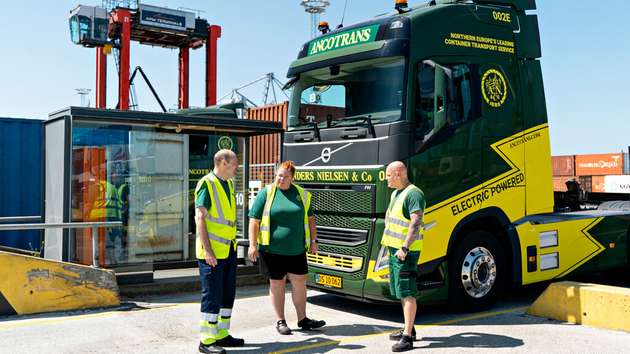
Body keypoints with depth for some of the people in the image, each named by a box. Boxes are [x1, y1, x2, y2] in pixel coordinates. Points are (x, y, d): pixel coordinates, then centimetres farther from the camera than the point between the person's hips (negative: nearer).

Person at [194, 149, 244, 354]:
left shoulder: (229, 184, 14)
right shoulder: (207, 184, -12)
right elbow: (200, 218, -17)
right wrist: (207, 250, -22)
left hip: (229, 250, 9)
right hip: (212, 252, -9)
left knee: (228, 293, 14)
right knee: (212, 296, -4)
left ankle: (222, 335, 25)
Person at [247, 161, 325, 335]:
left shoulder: (301, 194, 8)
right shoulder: (266, 193, -3)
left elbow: (310, 218, 16)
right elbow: (254, 220, -5)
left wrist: (313, 240, 12)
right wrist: (253, 244, -11)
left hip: (296, 249, 3)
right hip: (273, 249, -3)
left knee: (300, 282, 7)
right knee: (277, 283, 7)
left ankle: (302, 319, 19)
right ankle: (280, 321, 18)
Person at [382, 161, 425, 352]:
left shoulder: (413, 194, -15)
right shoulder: (396, 193, 16)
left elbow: (416, 223, -23)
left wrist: (404, 248, -26)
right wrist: (388, 240, 20)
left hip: (406, 251, -10)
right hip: (394, 248, 10)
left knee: (407, 292, -9)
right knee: (401, 292, 15)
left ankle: (407, 337, -8)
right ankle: (408, 329, 26)